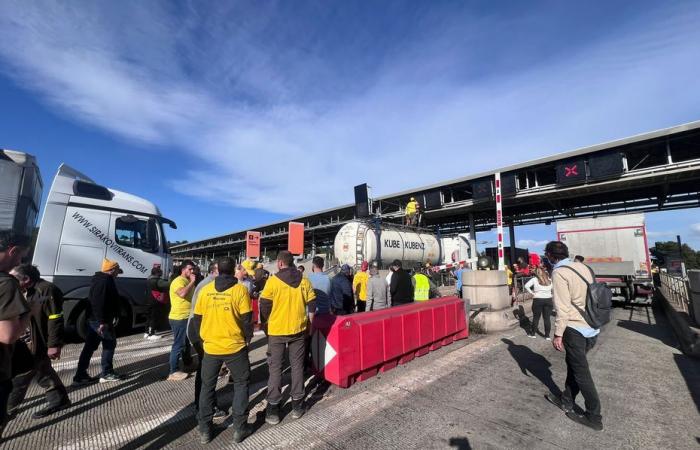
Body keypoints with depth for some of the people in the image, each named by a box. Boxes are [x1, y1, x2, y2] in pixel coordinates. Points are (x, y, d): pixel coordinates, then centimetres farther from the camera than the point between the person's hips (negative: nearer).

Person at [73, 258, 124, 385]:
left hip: (93, 318, 10)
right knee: (109, 344, 1)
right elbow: (100, 302, -26)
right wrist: (103, 321, -26)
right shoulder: (106, 281, -19)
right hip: (101, 320, -10)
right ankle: (106, 373, 8)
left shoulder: (98, 279, 17)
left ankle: (80, 376, 18)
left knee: (90, 346, 13)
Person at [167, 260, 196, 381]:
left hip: (187, 317, 10)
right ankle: (173, 372, 7)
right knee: (178, 345, -2)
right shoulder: (178, 281, -17)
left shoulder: (188, 281, 13)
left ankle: (188, 363, 38)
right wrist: (192, 282, -28)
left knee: (186, 343, 23)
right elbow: (182, 293, -36)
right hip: (179, 318, -10)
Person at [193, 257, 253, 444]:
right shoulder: (240, 289, -11)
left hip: (210, 346, 3)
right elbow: (246, 318, -10)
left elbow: (197, 318, 5)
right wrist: (248, 338, 6)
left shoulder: (205, 289, -1)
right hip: (234, 346, -3)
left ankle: (205, 430, 29)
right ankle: (240, 428, 19)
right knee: (241, 384, 15)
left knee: (207, 386, 20)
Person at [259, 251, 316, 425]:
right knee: (297, 366, 13)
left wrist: (265, 325, 7)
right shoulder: (304, 281, -2)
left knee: (275, 368, 11)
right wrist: (307, 323, 13)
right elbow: (312, 304, 1)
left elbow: (264, 306, -9)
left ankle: (273, 409, 18)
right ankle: (297, 406, 23)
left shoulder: (273, 280, -11)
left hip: (277, 331, -2)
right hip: (298, 330, 3)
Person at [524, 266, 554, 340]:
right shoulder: (549, 280, 5)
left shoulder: (534, 279, -5)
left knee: (536, 317, 8)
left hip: (538, 300, -2)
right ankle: (547, 335, 14)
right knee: (547, 318, 8)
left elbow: (526, 286, -14)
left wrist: (531, 293, -6)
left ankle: (533, 333, 18)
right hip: (548, 300, 3)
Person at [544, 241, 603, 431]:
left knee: (581, 373, 8)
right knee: (573, 364, 21)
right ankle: (567, 401, 36)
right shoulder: (582, 267, 4)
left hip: (575, 329, -8)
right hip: (592, 328, 8)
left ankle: (594, 417, 20)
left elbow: (562, 308, -18)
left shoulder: (559, 273, -17)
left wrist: (558, 334, -11)